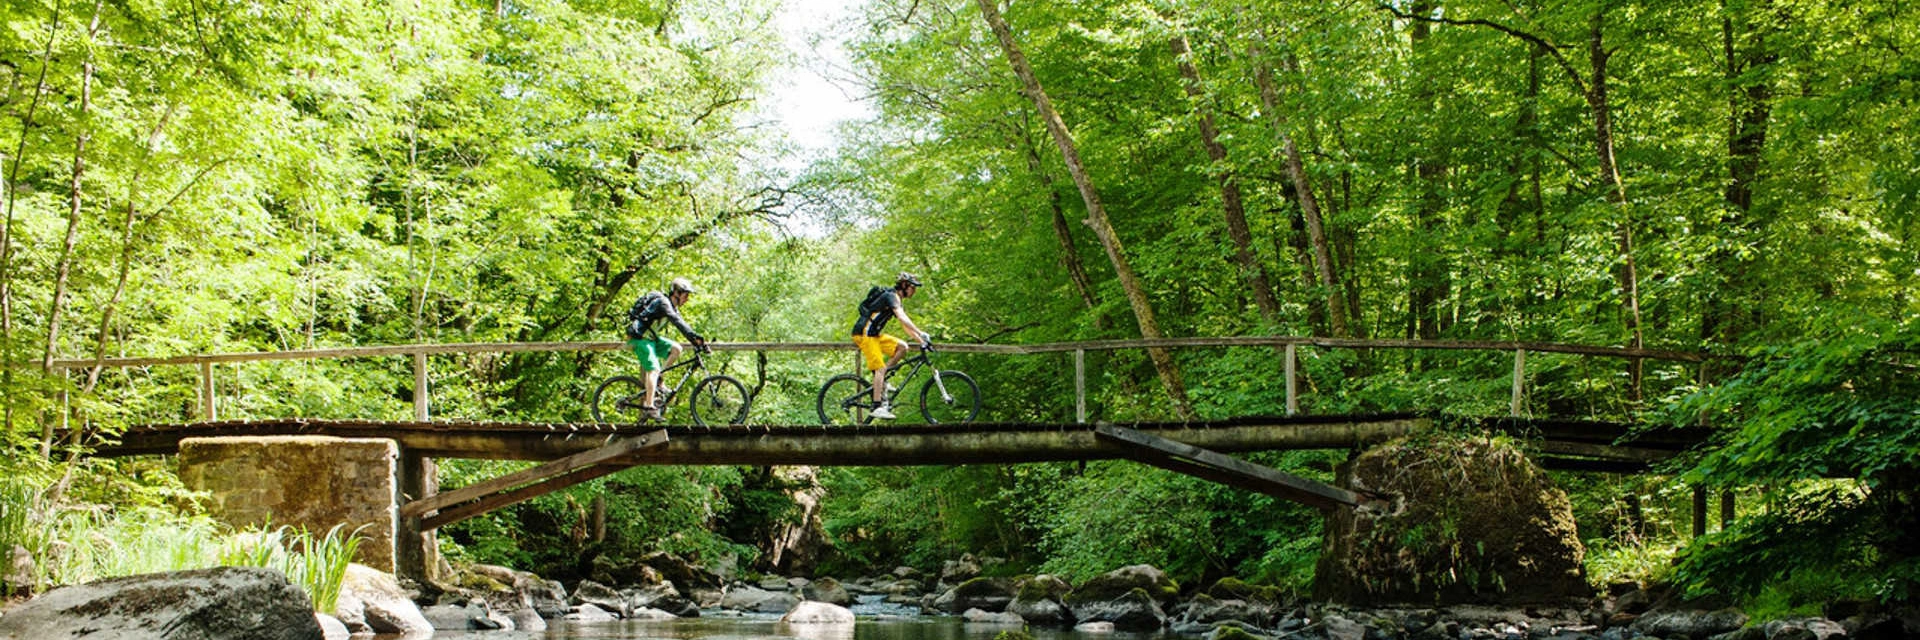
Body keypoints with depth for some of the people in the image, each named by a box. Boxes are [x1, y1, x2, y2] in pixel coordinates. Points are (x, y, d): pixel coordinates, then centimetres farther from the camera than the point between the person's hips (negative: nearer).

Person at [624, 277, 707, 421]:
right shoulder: (663, 302, -18)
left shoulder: (672, 307, 13)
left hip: (650, 337, 9)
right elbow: (678, 322, -31)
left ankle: (657, 380, 2)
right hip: (639, 336, -9)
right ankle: (650, 408, -24)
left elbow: (682, 325, 10)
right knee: (653, 369, -19)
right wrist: (696, 337, -39)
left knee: (676, 349, -3)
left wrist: (696, 341, -3)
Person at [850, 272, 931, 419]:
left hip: (874, 334, 9)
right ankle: (877, 407, -16)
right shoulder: (891, 296, -13)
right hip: (864, 333, -9)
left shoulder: (895, 300, 19)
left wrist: (921, 340, 10)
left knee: (902, 346, -2)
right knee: (880, 368, -15)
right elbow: (902, 317, -28)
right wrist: (921, 333, -34)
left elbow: (906, 325, 20)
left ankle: (881, 378, 2)